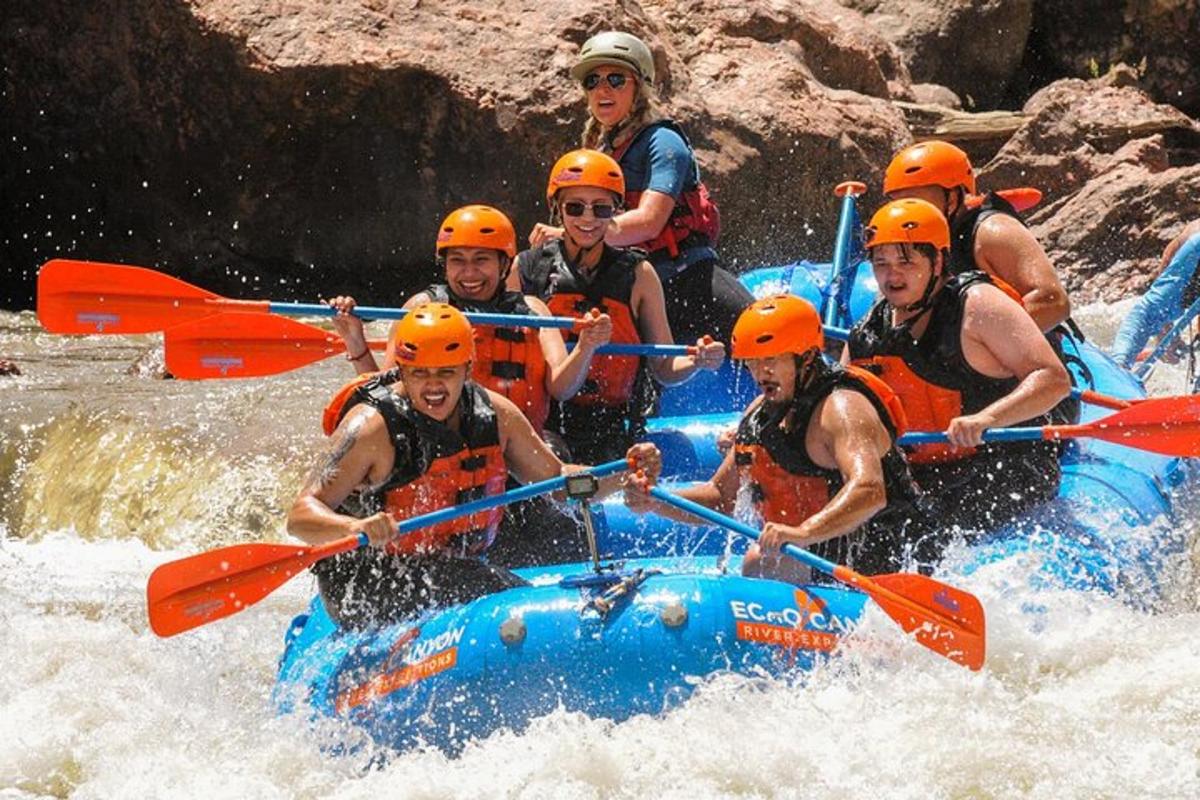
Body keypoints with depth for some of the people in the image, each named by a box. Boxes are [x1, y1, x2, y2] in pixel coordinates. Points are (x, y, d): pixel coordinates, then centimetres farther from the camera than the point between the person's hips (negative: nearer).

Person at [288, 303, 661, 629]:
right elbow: (301, 515, -21)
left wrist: (624, 475, -3)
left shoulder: (493, 414, 3)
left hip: (457, 573, 8)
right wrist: (354, 527, -43)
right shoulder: (373, 426, -15)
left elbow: (557, 481, 15)